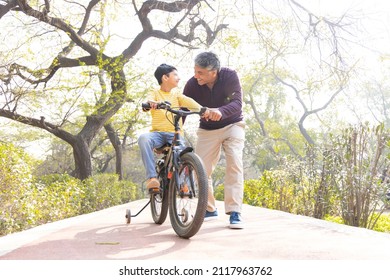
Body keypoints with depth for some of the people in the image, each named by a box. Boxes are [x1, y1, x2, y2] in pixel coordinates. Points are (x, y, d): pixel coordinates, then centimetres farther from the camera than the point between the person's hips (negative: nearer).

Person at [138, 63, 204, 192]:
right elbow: (149, 99, -14)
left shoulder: (177, 95, 18)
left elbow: (190, 102, -1)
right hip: (157, 132, -2)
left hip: (174, 134, 2)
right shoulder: (155, 93, 10)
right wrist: (151, 102, -40)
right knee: (143, 138, -35)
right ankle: (152, 177, -34)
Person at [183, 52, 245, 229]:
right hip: (207, 131, 2)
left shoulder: (229, 76, -22)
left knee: (234, 161, -23)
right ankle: (210, 209, 18)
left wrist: (220, 112, -50)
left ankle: (234, 212, -20)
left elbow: (237, 103, -29)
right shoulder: (192, 85, -18)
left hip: (232, 125, -2)